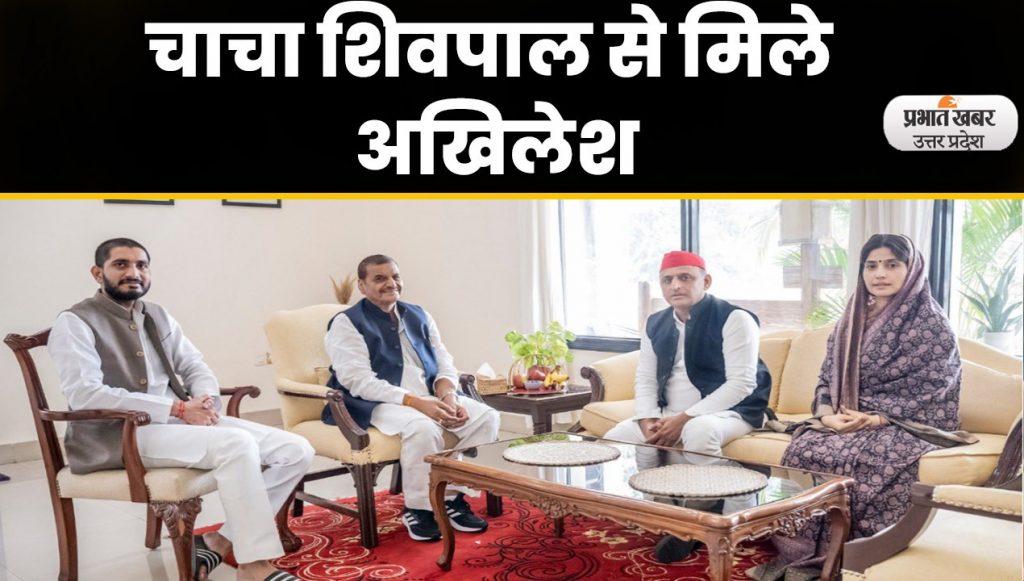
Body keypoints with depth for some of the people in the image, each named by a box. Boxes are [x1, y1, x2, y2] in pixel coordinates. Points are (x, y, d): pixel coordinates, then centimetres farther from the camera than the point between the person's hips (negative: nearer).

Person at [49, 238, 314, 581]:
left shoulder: (158, 316, 18)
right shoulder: (74, 323, -3)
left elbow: (195, 367, 18)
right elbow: (85, 396, -16)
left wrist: (206, 400, -7)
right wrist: (178, 409, -20)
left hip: (182, 420, 7)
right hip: (119, 435, -7)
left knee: (296, 450, -10)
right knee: (237, 444, -33)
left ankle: (222, 541, -5)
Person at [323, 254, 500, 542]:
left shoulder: (419, 316, 16)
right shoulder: (346, 323, -3)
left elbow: (444, 363, 12)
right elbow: (359, 381, -15)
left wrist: (447, 395, -12)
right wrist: (417, 402, -24)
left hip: (431, 397, 6)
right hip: (378, 403, -6)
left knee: (486, 417, -15)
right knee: (422, 428, -35)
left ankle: (453, 498, -6)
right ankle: (418, 508, -13)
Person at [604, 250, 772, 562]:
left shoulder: (734, 319, -14)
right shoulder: (656, 324, 7)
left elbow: (741, 383, -21)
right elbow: (645, 378, 8)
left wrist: (685, 419, -26)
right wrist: (648, 419, -14)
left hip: (728, 412, -6)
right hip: (669, 415, 7)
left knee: (698, 431, -39)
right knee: (614, 440, -10)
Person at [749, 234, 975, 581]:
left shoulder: (932, 324, -4)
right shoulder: (851, 321, 12)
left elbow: (933, 394, -10)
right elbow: (827, 379, 11)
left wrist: (875, 419, -21)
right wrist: (828, 415, -10)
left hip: (909, 426, -5)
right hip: (846, 422, 5)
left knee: (847, 459, -34)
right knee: (804, 447, -26)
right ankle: (795, 553, -22)